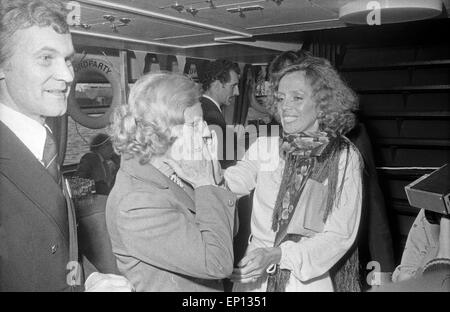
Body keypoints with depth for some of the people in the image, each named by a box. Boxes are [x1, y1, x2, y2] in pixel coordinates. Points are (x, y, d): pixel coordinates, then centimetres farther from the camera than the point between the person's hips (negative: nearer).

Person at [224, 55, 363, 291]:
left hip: (309, 279, -1)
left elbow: (340, 234, -10)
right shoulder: (265, 147, -2)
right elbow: (232, 182, -14)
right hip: (254, 276, 2)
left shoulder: (344, 157, -7)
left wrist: (277, 255, -21)